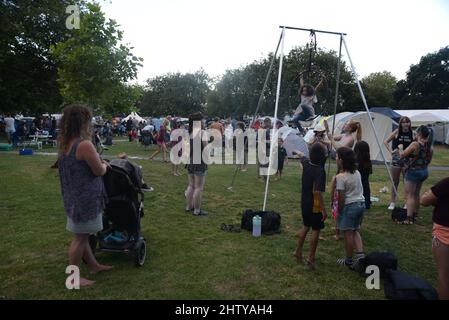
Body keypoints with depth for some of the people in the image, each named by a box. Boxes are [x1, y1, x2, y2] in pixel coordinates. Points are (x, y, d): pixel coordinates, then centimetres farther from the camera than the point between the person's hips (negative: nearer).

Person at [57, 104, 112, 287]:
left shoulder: (65, 144, 5)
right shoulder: (85, 144, -23)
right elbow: (99, 171, -16)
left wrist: (98, 163, 9)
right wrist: (104, 165, 4)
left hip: (73, 197, 9)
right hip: (85, 198, -9)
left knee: (82, 235, 19)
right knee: (80, 237, 4)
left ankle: (93, 265, 36)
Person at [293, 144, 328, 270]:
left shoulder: (306, 164, -3)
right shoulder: (320, 171, -23)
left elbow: (302, 156, 23)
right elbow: (317, 192, -29)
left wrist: (297, 152, 45)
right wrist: (324, 209, -26)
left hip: (304, 203, 7)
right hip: (315, 205, -7)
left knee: (306, 227, 22)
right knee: (316, 230, 6)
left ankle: (298, 251, 32)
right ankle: (311, 258, 12)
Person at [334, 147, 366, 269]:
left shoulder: (340, 177, -18)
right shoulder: (357, 172, 4)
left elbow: (341, 197, -17)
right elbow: (359, 189, 10)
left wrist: (339, 211, -5)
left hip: (349, 206, -7)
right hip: (361, 203, 7)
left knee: (348, 234, 6)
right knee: (355, 231, 20)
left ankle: (348, 261, 18)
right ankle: (360, 255, 11)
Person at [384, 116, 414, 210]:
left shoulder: (412, 133, -1)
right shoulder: (397, 132, -4)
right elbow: (386, 142, 0)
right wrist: (391, 151, -10)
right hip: (396, 158, -1)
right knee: (395, 182, 8)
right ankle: (393, 202, 18)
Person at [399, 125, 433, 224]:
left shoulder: (415, 144, -19)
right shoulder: (429, 146, 4)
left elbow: (402, 155, -14)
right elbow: (429, 159, 13)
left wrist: (400, 149, 6)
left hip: (414, 171, -8)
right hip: (424, 171, 8)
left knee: (410, 195, -3)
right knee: (416, 195, 20)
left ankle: (409, 219, -6)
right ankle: (415, 215, 31)